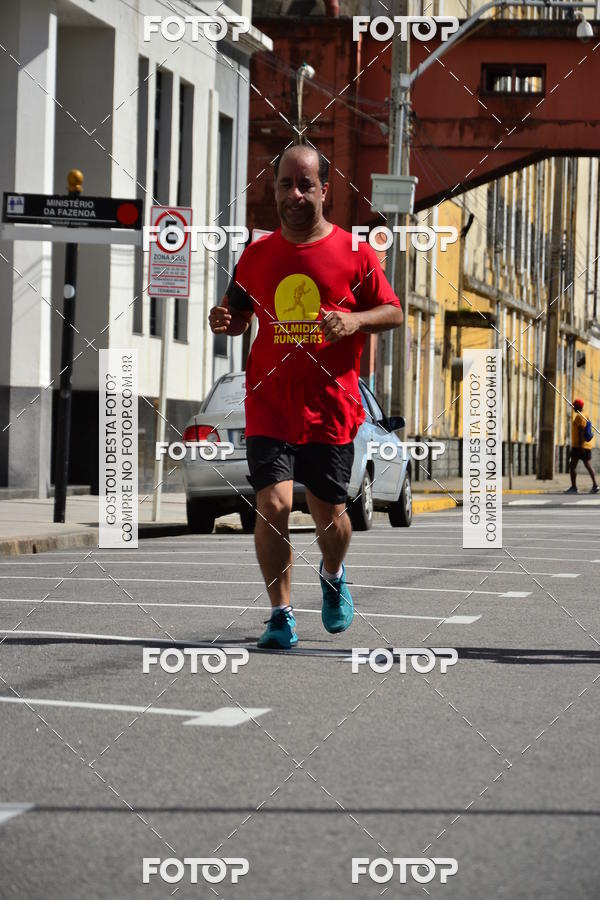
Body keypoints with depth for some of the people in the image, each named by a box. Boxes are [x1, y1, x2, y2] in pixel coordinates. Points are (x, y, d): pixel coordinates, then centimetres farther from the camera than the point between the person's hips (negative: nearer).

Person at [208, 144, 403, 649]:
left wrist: (355, 321, -15)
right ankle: (281, 613, 1)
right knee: (273, 504, -14)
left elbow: (394, 313, 4)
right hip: (270, 406, 1)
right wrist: (226, 321, -5)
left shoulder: (353, 252, -1)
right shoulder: (257, 254, 6)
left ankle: (333, 576, 42)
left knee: (330, 514, 8)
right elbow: (240, 313, 19)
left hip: (331, 408, -1)